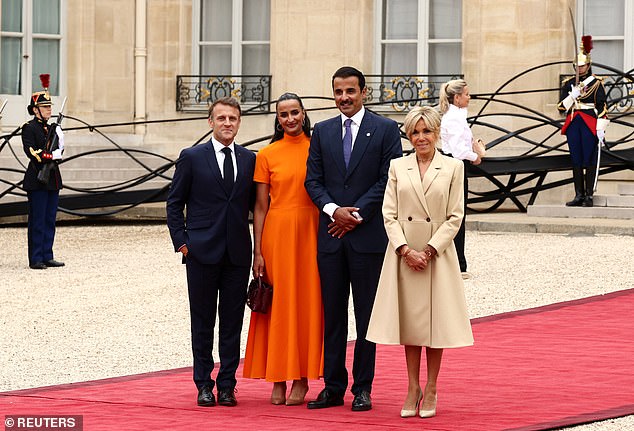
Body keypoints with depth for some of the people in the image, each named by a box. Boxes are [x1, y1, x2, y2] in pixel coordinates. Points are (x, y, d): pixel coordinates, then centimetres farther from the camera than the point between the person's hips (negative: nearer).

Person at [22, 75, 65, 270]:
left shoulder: (53, 128, 16)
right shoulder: (29, 128, -6)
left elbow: (60, 150, 10)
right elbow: (31, 151, -17)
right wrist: (52, 156, -18)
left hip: (52, 179, 8)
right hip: (37, 180, -8)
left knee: (50, 220, 9)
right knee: (37, 221, -6)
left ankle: (47, 257, 14)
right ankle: (35, 259, -3)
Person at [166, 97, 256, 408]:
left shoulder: (250, 160, 8)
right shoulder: (191, 158, 1)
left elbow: (255, 204, 14)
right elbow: (174, 203, 4)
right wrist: (181, 242, -4)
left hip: (238, 253, 2)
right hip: (202, 252, -2)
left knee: (232, 322, 4)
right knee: (203, 321, 4)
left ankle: (227, 385, 10)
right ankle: (204, 385, 12)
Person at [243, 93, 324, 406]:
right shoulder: (267, 155, 3)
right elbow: (260, 206, 3)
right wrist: (258, 251, -2)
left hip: (311, 232, 0)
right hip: (277, 233, 0)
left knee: (308, 303, 2)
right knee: (278, 305, 2)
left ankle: (302, 380, 8)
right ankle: (279, 379, 7)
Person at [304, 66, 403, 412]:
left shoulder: (385, 130, 1)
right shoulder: (322, 131, 12)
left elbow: (388, 179, -5)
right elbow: (313, 179, 8)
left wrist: (358, 215, -10)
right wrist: (333, 210, -8)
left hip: (368, 234, -3)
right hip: (331, 234, 3)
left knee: (366, 315, 2)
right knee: (332, 315, 5)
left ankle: (363, 389, 6)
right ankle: (333, 387, 9)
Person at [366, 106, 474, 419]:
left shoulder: (453, 168, 1)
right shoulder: (398, 167, 7)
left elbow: (455, 217, -2)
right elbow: (389, 214, 3)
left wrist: (430, 250, -11)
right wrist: (405, 250, -10)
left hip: (437, 254, -2)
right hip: (403, 254, 2)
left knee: (435, 320, 3)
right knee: (410, 320, 6)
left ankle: (431, 390, 11)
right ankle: (413, 388, 14)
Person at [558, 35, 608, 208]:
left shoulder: (597, 83, 0)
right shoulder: (568, 83, 11)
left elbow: (602, 107, -4)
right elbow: (561, 107, 7)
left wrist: (601, 129, -10)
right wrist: (572, 95, -10)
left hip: (590, 125, -4)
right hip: (573, 125, 4)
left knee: (590, 160, -3)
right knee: (576, 161, 5)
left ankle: (589, 196, 0)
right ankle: (579, 195, 10)